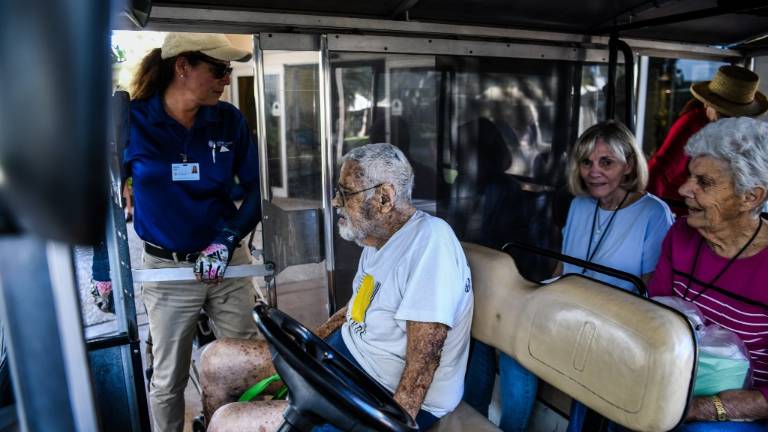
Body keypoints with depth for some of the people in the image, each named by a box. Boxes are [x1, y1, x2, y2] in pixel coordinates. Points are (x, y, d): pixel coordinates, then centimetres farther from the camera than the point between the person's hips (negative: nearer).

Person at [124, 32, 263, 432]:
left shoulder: (229, 120, -4)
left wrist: (228, 238, -15)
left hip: (228, 261, 2)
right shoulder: (132, 121, -9)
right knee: (168, 381, 13)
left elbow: (256, 188, -1)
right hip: (167, 268, -2)